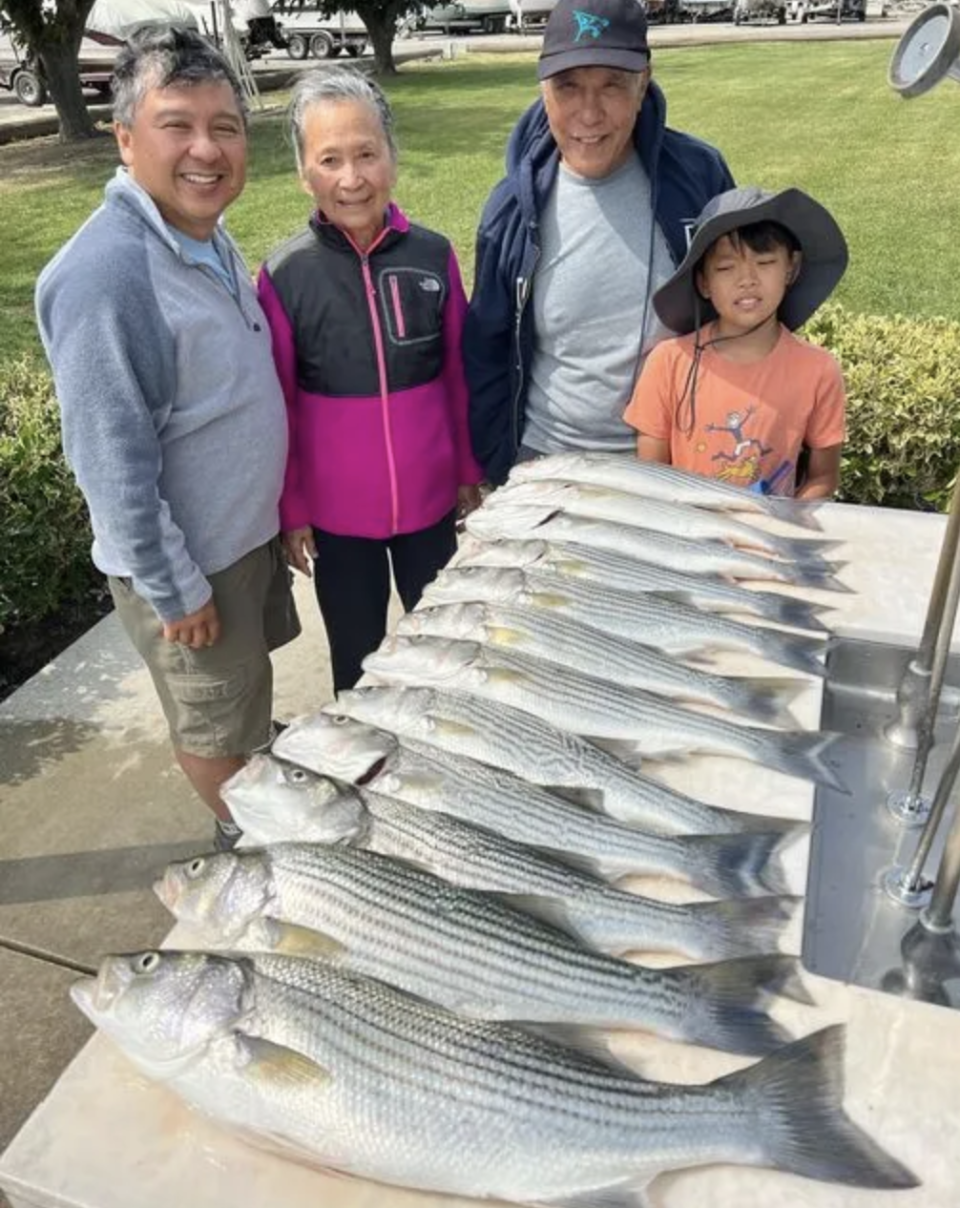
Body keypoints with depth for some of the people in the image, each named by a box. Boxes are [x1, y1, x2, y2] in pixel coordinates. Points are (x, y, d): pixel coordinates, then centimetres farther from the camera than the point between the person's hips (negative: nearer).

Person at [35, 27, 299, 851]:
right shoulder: (105, 274, -28)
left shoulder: (209, 234, 0)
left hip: (250, 526, 8)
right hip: (188, 555, -8)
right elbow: (113, 464, -26)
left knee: (251, 675, 29)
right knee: (212, 718, 15)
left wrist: (277, 510, 16)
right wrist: (174, 589, -19)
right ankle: (246, 832, 40)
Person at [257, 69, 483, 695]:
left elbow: (458, 373, 3)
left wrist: (469, 471, 7)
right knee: (356, 652, 16)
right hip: (336, 509, -1)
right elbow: (279, 406, -4)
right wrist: (290, 510, -1)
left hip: (430, 497, 2)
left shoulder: (433, 255, -7)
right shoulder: (284, 275, -11)